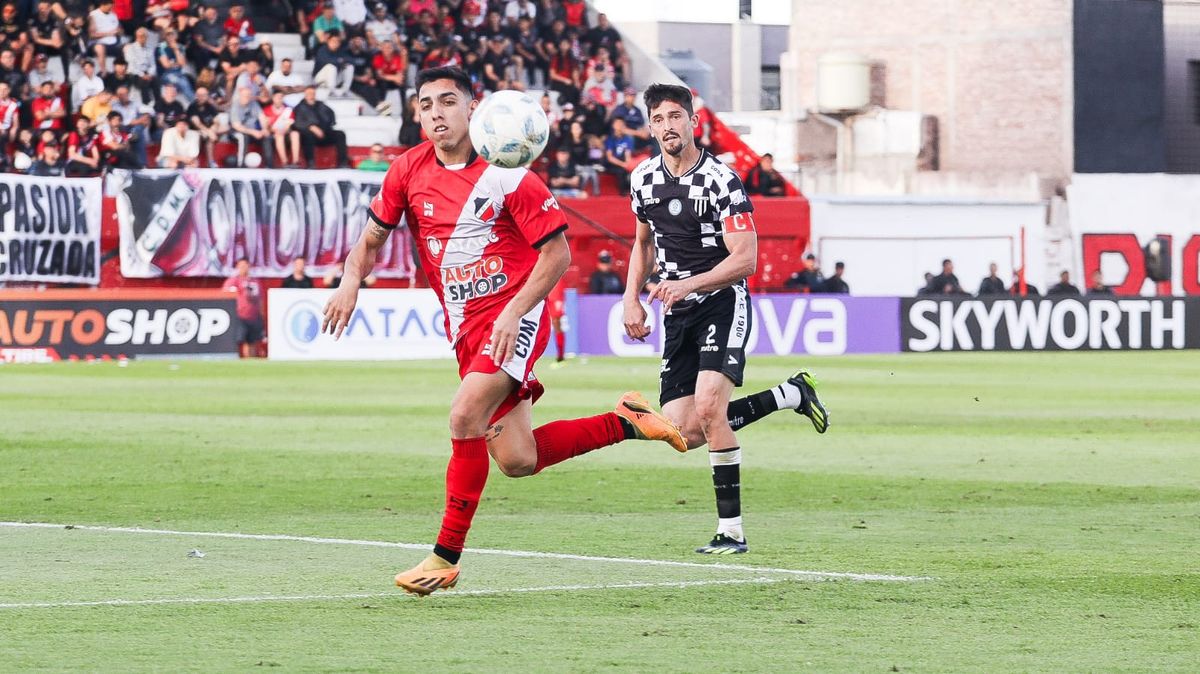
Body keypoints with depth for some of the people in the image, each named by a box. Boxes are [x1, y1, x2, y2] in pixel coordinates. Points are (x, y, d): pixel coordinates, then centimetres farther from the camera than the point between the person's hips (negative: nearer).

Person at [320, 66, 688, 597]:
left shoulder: (506, 175, -13)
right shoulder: (409, 171, 1)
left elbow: (557, 253, -10)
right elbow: (372, 238, 13)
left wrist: (514, 312, -21)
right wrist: (351, 281, -8)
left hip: (515, 318, -6)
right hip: (464, 327, 6)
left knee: (465, 415, -26)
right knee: (517, 462, 2)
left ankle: (446, 556, -16)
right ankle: (625, 422, 25)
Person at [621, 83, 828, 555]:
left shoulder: (721, 180, -14)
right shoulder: (644, 178, 6)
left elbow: (745, 258, -17)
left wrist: (688, 284, -28)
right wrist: (632, 299, 11)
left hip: (722, 302, -6)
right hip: (677, 315, 7)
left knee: (708, 410, -25)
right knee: (685, 434, -3)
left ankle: (731, 530, -18)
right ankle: (792, 395, 17)